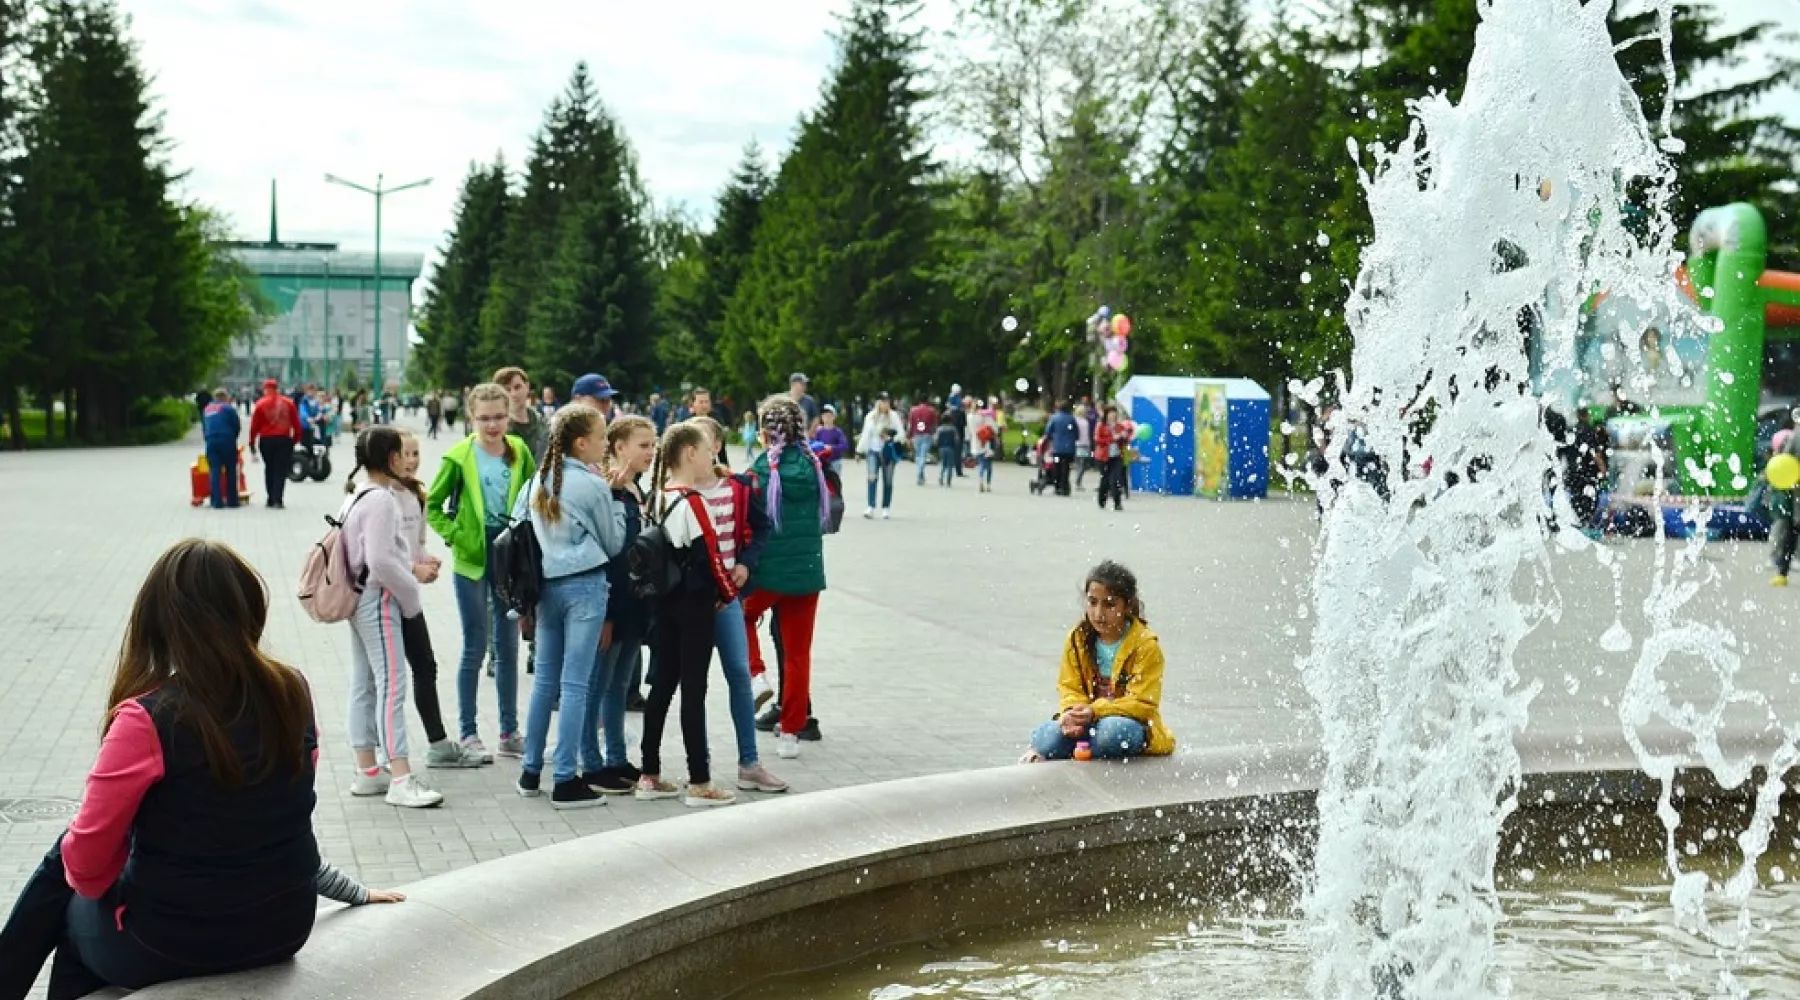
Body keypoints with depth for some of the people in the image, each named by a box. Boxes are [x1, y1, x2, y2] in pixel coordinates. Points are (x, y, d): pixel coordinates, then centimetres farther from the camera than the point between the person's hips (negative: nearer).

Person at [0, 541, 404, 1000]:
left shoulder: (147, 720, -22)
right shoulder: (294, 693, -6)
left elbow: (86, 864, -13)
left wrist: (85, 878, 8)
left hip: (172, 945, -5)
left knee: (75, 914, 29)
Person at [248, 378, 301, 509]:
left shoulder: (260, 404, -2)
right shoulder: (288, 403, 3)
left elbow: (254, 426, 0)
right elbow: (296, 423, 6)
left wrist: (252, 443, 7)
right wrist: (296, 439, 17)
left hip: (266, 440, 0)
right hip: (284, 440, 0)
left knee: (269, 469, 14)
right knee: (281, 471, 1)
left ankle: (271, 499, 16)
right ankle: (277, 500, -9)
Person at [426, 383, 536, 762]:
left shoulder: (519, 452, 2)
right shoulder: (459, 457, -8)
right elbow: (432, 504, -1)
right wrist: (453, 534, -11)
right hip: (472, 559, -4)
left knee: (508, 645, 10)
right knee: (475, 646, 1)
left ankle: (510, 732, 19)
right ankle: (468, 733, 11)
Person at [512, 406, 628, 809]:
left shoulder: (537, 482, 8)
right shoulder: (594, 486, -9)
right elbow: (613, 544, -1)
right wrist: (614, 497, 6)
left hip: (545, 584, 6)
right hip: (584, 586, -6)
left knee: (545, 679, 14)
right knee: (575, 684, -3)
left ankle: (531, 772, 19)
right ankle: (565, 782, -2)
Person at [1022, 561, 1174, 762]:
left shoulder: (1146, 646, -11)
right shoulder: (1077, 639, 3)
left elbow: (1142, 703, -15)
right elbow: (1070, 688, 5)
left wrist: (1095, 711, -28)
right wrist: (1073, 711, -20)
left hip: (1131, 722, -2)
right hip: (1089, 722, 2)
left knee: (1112, 731, -40)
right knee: (1045, 737, -30)